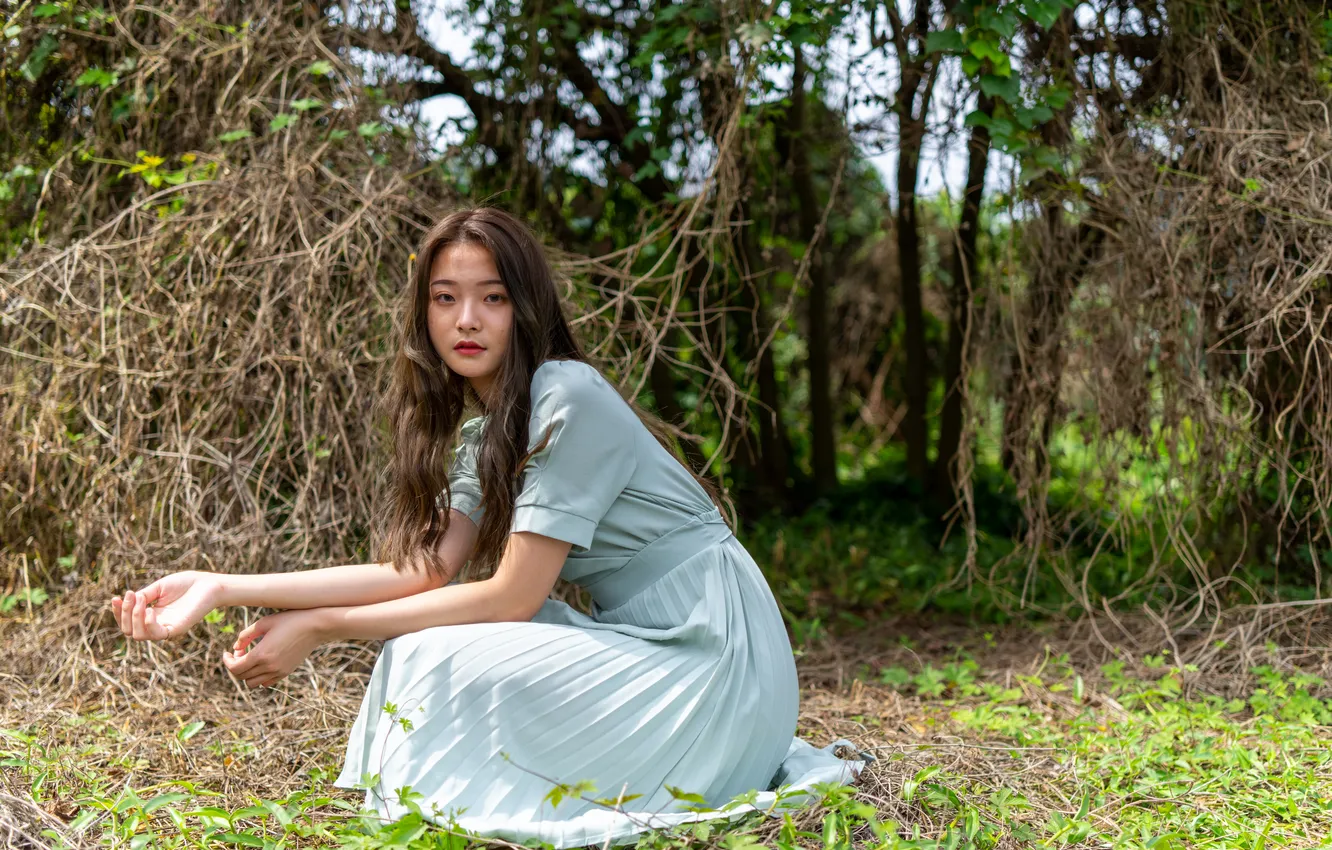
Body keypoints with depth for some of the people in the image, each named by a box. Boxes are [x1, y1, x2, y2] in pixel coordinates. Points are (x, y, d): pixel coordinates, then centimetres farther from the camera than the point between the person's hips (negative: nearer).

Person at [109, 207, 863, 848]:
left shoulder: (567, 401, -17)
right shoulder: (484, 430, 11)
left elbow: (511, 596, -18)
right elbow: (423, 573, 0)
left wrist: (320, 629, -15)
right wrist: (222, 589, -6)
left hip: (710, 659, -9)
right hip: (640, 643, 9)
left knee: (439, 665, -19)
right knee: (420, 643, 3)